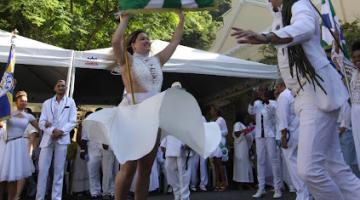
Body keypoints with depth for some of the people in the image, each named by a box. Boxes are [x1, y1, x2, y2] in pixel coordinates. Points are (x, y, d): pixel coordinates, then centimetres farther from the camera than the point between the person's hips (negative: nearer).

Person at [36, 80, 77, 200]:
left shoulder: (70, 102, 10)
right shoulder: (47, 103, 14)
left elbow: (72, 121, 2)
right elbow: (41, 122, 5)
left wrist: (61, 131, -14)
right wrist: (52, 131, -13)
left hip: (62, 139, -2)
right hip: (47, 138, 2)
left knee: (59, 170, 1)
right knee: (42, 169, -1)